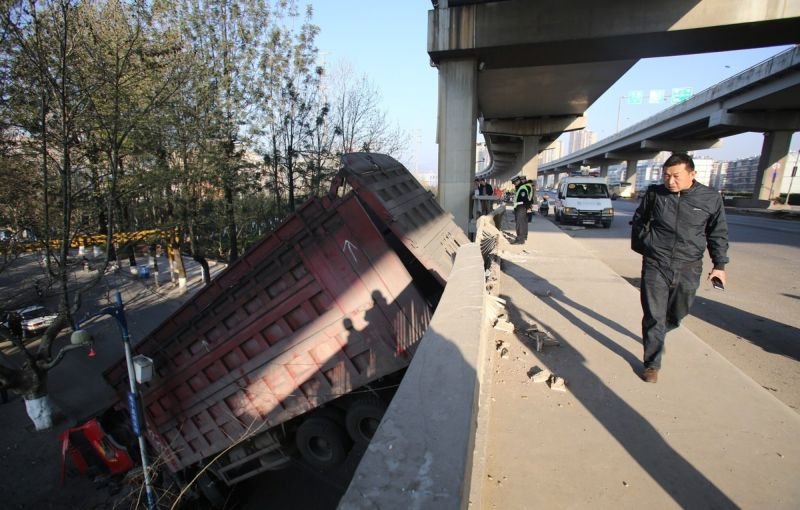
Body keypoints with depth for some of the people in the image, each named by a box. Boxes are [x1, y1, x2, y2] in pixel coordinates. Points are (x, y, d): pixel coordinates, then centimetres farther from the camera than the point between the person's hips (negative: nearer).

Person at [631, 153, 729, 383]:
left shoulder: (711, 198, -2)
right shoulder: (655, 193, -3)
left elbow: (718, 233, 8)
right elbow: (638, 219, 15)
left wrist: (719, 264, 6)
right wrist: (641, 242, 14)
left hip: (688, 269, 2)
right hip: (655, 266, -2)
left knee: (677, 314, 18)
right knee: (654, 317, -1)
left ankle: (656, 337, 48)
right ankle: (652, 364, 12)